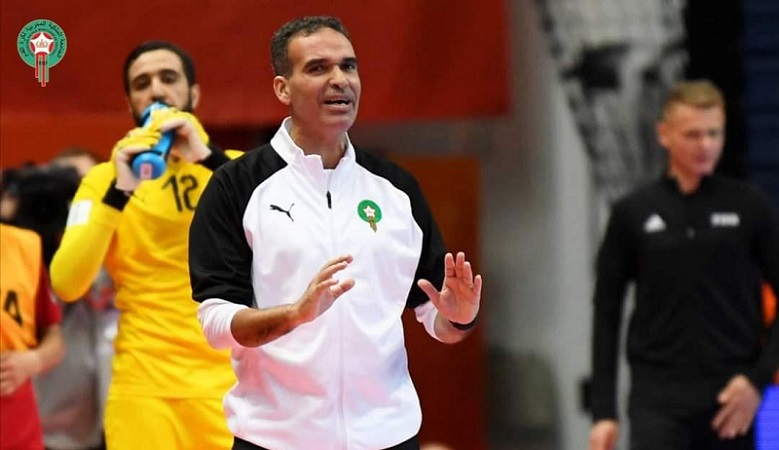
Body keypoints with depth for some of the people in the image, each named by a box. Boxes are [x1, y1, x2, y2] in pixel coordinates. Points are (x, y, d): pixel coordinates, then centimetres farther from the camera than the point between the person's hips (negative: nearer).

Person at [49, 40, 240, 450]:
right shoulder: (106, 178, 5)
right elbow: (66, 285, -9)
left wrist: (208, 158, -17)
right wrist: (119, 191, -19)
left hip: (231, 383, 1)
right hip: (146, 389, -1)